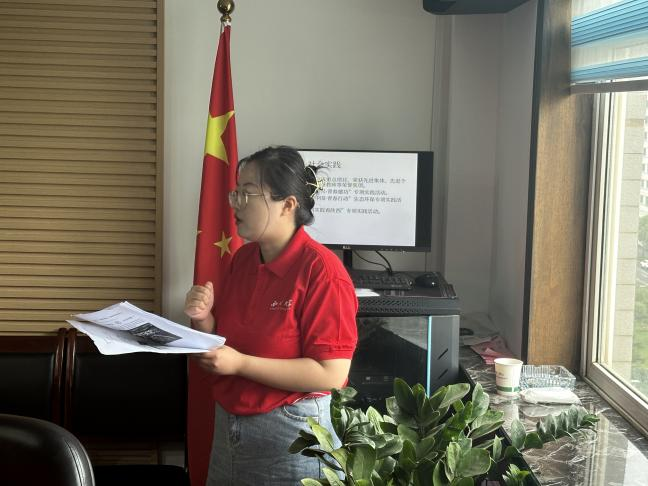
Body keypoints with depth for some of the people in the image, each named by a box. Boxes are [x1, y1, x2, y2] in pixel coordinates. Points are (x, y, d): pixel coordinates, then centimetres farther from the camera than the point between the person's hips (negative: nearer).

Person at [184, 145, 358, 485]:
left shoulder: (321, 270, -18)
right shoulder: (242, 258, 4)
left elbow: (331, 374, -22)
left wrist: (241, 364, -23)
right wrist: (204, 319, -8)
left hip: (290, 431, -7)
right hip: (227, 423, 7)